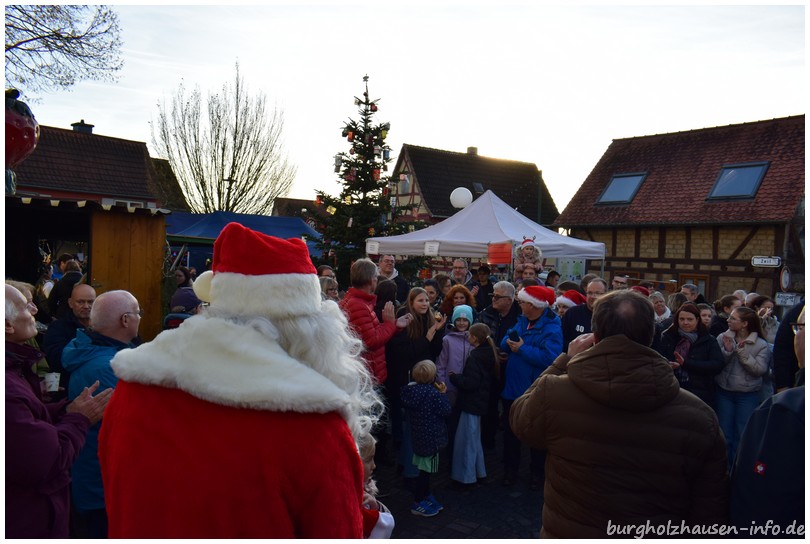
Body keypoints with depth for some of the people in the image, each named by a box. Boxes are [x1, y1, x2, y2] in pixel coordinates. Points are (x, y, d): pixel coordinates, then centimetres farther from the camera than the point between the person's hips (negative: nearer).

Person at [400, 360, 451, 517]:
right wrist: (442, 394, -5)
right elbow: (445, 411, -18)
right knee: (426, 470, 5)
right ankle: (418, 504, 15)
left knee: (425, 469, 22)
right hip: (430, 437, -8)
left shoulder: (410, 390, -1)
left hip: (418, 436, 8)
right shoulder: (432, 393, -24)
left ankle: (426, 497, 36)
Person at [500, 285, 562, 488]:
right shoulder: (522, 321, 6)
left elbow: (549, 358, -30)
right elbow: (504, 343, 8)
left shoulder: (552, 328, -18)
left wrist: (522, 348, -24)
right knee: (510, 431, 17)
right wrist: (509, 342, -15)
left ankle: (538, 472, 30)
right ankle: (510, 468, 34)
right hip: (512, 387, 7)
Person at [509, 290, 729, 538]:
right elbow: (709, 514, -9)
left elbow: (519, 418, 1)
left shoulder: (552, 394, -23)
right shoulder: (699, 417, -18)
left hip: (567, 534, -1)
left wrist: (566, 360, 2)